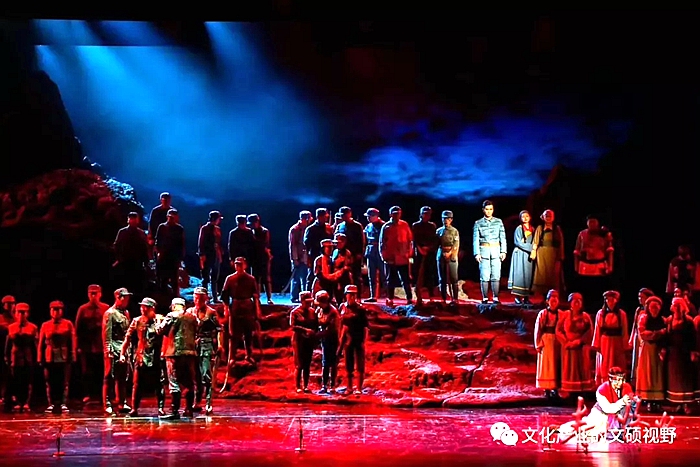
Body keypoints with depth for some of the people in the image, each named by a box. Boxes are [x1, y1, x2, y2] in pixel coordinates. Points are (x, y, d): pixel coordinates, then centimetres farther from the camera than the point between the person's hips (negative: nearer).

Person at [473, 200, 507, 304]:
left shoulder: (498, 221, 9)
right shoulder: (478, 223, 5)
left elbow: (502, 237, 6)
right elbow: (476, 239, 1)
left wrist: (503, 251, -2)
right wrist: (477, 253, -8)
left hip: (496, 251, 1)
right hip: (484, 251, -1)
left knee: (496, 276, -2)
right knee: (484, 276, -5)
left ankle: (495, 298, 3)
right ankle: (485, 298, 1)